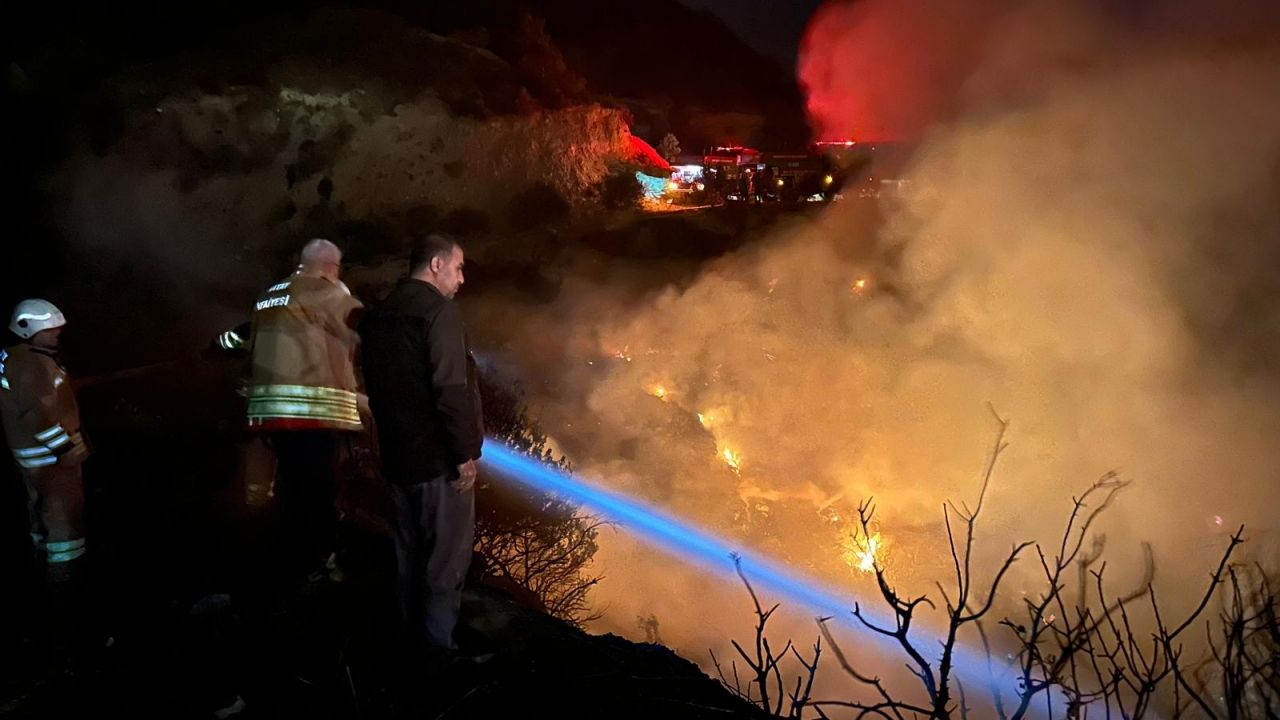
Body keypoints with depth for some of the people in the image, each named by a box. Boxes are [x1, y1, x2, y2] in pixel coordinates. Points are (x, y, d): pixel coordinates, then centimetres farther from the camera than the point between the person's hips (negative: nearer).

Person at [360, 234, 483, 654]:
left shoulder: (378, 316, 12)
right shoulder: (439, 310, -15)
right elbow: (451, 389, -22)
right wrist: (465, 453, -16)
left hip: (397, 456, 9)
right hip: (439, 459, -9)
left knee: (410, 551, 17)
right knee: (447, 555, 0)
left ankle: (412, 635, 28)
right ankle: (439, 642, 5)